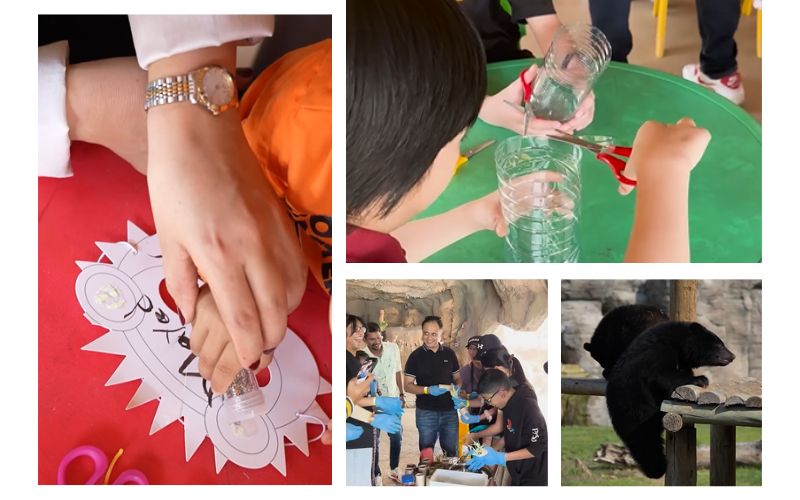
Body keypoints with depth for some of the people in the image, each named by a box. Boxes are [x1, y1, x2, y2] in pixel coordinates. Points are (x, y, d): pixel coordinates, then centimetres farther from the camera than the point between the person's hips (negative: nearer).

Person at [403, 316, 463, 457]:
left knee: (452, 452, 9)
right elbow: (408, 386, -3)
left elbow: (457, 378, 15)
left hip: (450, 410, 2)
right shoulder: (416, 356, -3)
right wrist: (428, 390, -19)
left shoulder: (449, 353, 5)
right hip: (426, 412, -2)